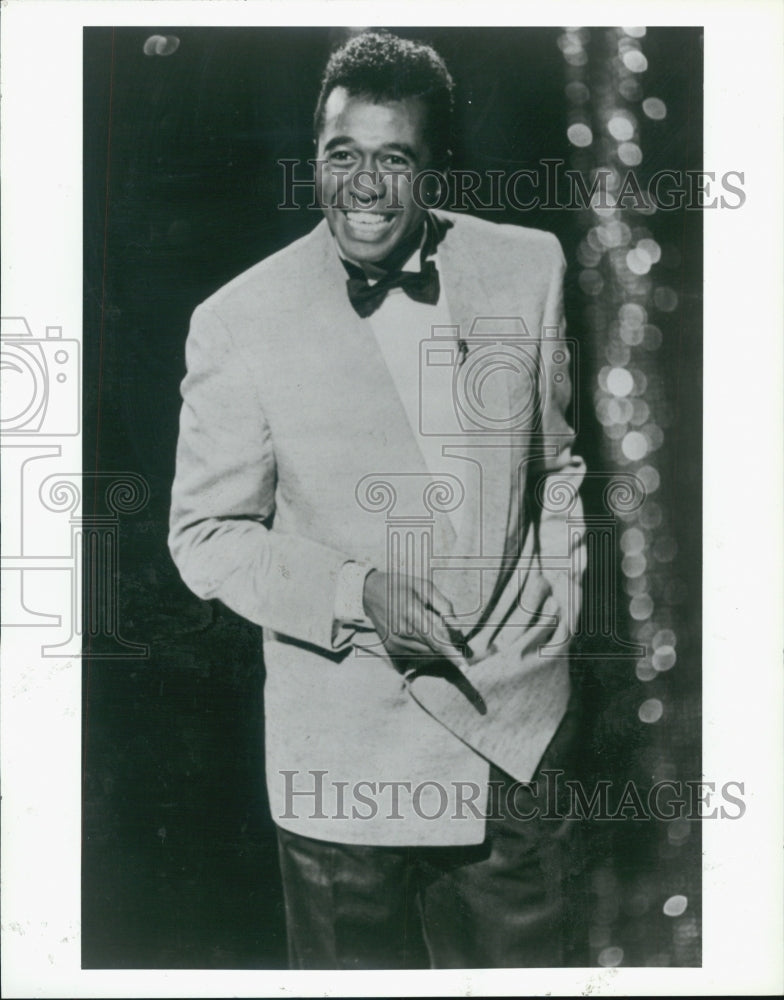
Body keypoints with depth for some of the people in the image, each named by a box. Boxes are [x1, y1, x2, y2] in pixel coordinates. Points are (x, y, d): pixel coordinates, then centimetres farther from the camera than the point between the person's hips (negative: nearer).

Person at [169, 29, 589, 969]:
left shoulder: (530, 268, -1)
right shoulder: (237, 322, -9)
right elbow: (205, 533, -3)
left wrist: (555, 571, -1)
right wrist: (353, 593, -17)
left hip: (519, 740, 2)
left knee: (531, 957, 16)